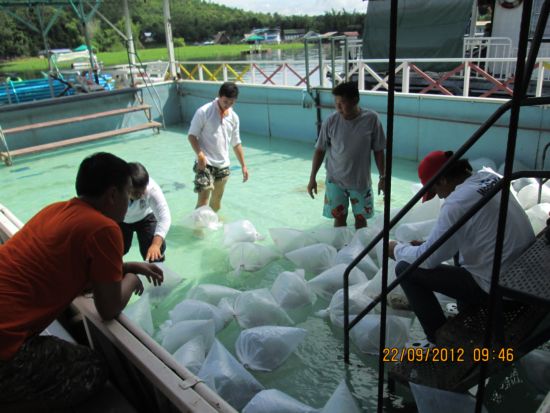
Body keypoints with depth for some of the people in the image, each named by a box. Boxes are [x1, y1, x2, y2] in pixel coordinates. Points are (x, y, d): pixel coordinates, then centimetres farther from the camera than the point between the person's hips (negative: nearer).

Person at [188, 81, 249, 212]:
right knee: (203, 199, -12)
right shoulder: (204, 111, -9)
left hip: (223, 166, 5)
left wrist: (243, 165, 12)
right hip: (205, 164, -5)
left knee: (216, 202, 14)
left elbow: (236, 143, 15)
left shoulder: (234, 117, 7)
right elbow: (192, 135, -8)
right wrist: (200, 154, -23)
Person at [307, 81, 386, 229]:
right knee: (339, 218, 9)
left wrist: (382, 177, 0)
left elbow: (378, 150, -2)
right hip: (335, 180, 0)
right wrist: (312, 178, -2)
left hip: (361, 181, 0)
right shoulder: (331, 121, -12)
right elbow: (320, 150, -2)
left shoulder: (371, 119, -12)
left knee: (361, 218, 13)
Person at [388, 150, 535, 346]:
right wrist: (428, 244, 14)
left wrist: (398, 249, 3)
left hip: (498, 287, -9)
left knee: (406, 270, -4)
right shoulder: (490, 176, 2)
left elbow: (428, 259, -16)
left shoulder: (456, 203, -22)